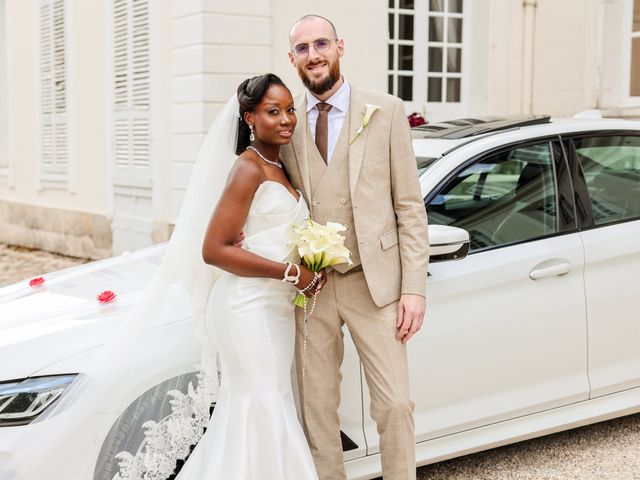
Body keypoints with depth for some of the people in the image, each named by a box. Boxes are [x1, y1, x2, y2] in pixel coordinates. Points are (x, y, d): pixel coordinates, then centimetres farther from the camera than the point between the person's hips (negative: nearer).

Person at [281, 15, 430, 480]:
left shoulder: (385, 111, 0)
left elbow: (409, 205, -1)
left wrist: (414, 287, -7)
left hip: (374, 282, -2)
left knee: (395, 404, 0)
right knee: (317, 407, 9)